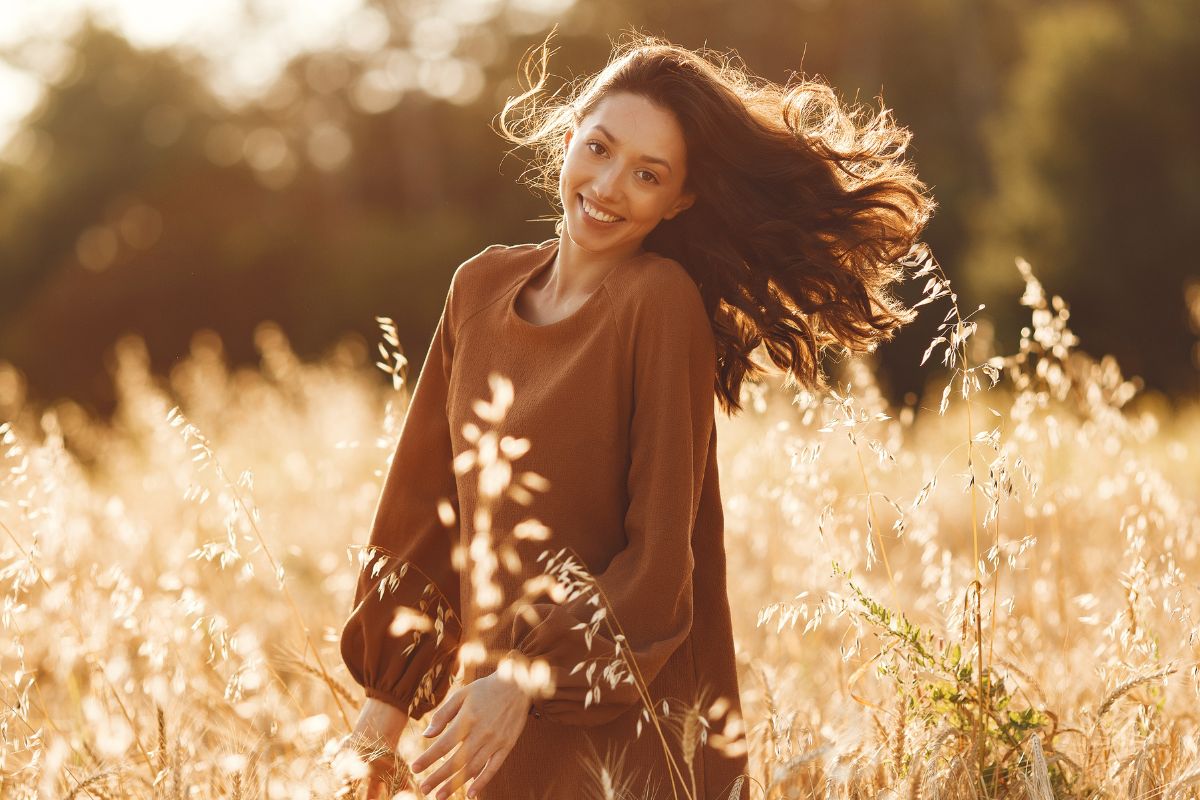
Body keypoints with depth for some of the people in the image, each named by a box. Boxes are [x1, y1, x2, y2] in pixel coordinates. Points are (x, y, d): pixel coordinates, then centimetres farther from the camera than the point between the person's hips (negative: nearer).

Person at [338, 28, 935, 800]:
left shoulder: (663, 304, -14)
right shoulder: (481, 287, 3)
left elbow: (661, 554, -16)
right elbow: (424, 496, 9)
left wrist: (531, 678, -23)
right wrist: (389, 693, 11)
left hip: (628, 726, -5)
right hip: (495, 709, 5)